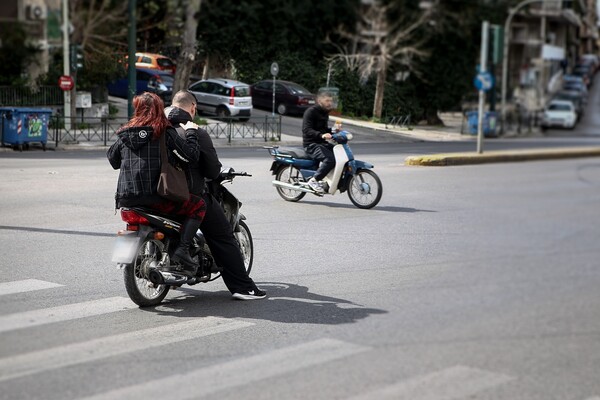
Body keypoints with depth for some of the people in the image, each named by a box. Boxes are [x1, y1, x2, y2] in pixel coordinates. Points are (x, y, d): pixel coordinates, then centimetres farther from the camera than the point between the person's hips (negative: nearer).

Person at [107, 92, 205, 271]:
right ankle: (183, 248, -9)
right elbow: (191, 155, -8)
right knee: (199, 205, 6)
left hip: (125, 198, 6)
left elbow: (112, 159, 24)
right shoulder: (165, 132, -3)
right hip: (154, 196, -6)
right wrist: (191, 133, 7)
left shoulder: (124, 133, 11)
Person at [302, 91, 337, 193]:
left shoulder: (325, 112, 18)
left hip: (321, 143, 9)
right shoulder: (311, 111, -11)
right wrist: (321, 135, -37)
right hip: (311, 144, -9)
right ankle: (314, 180, -20)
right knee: (330, 159, -29)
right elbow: (306, 130, -23)